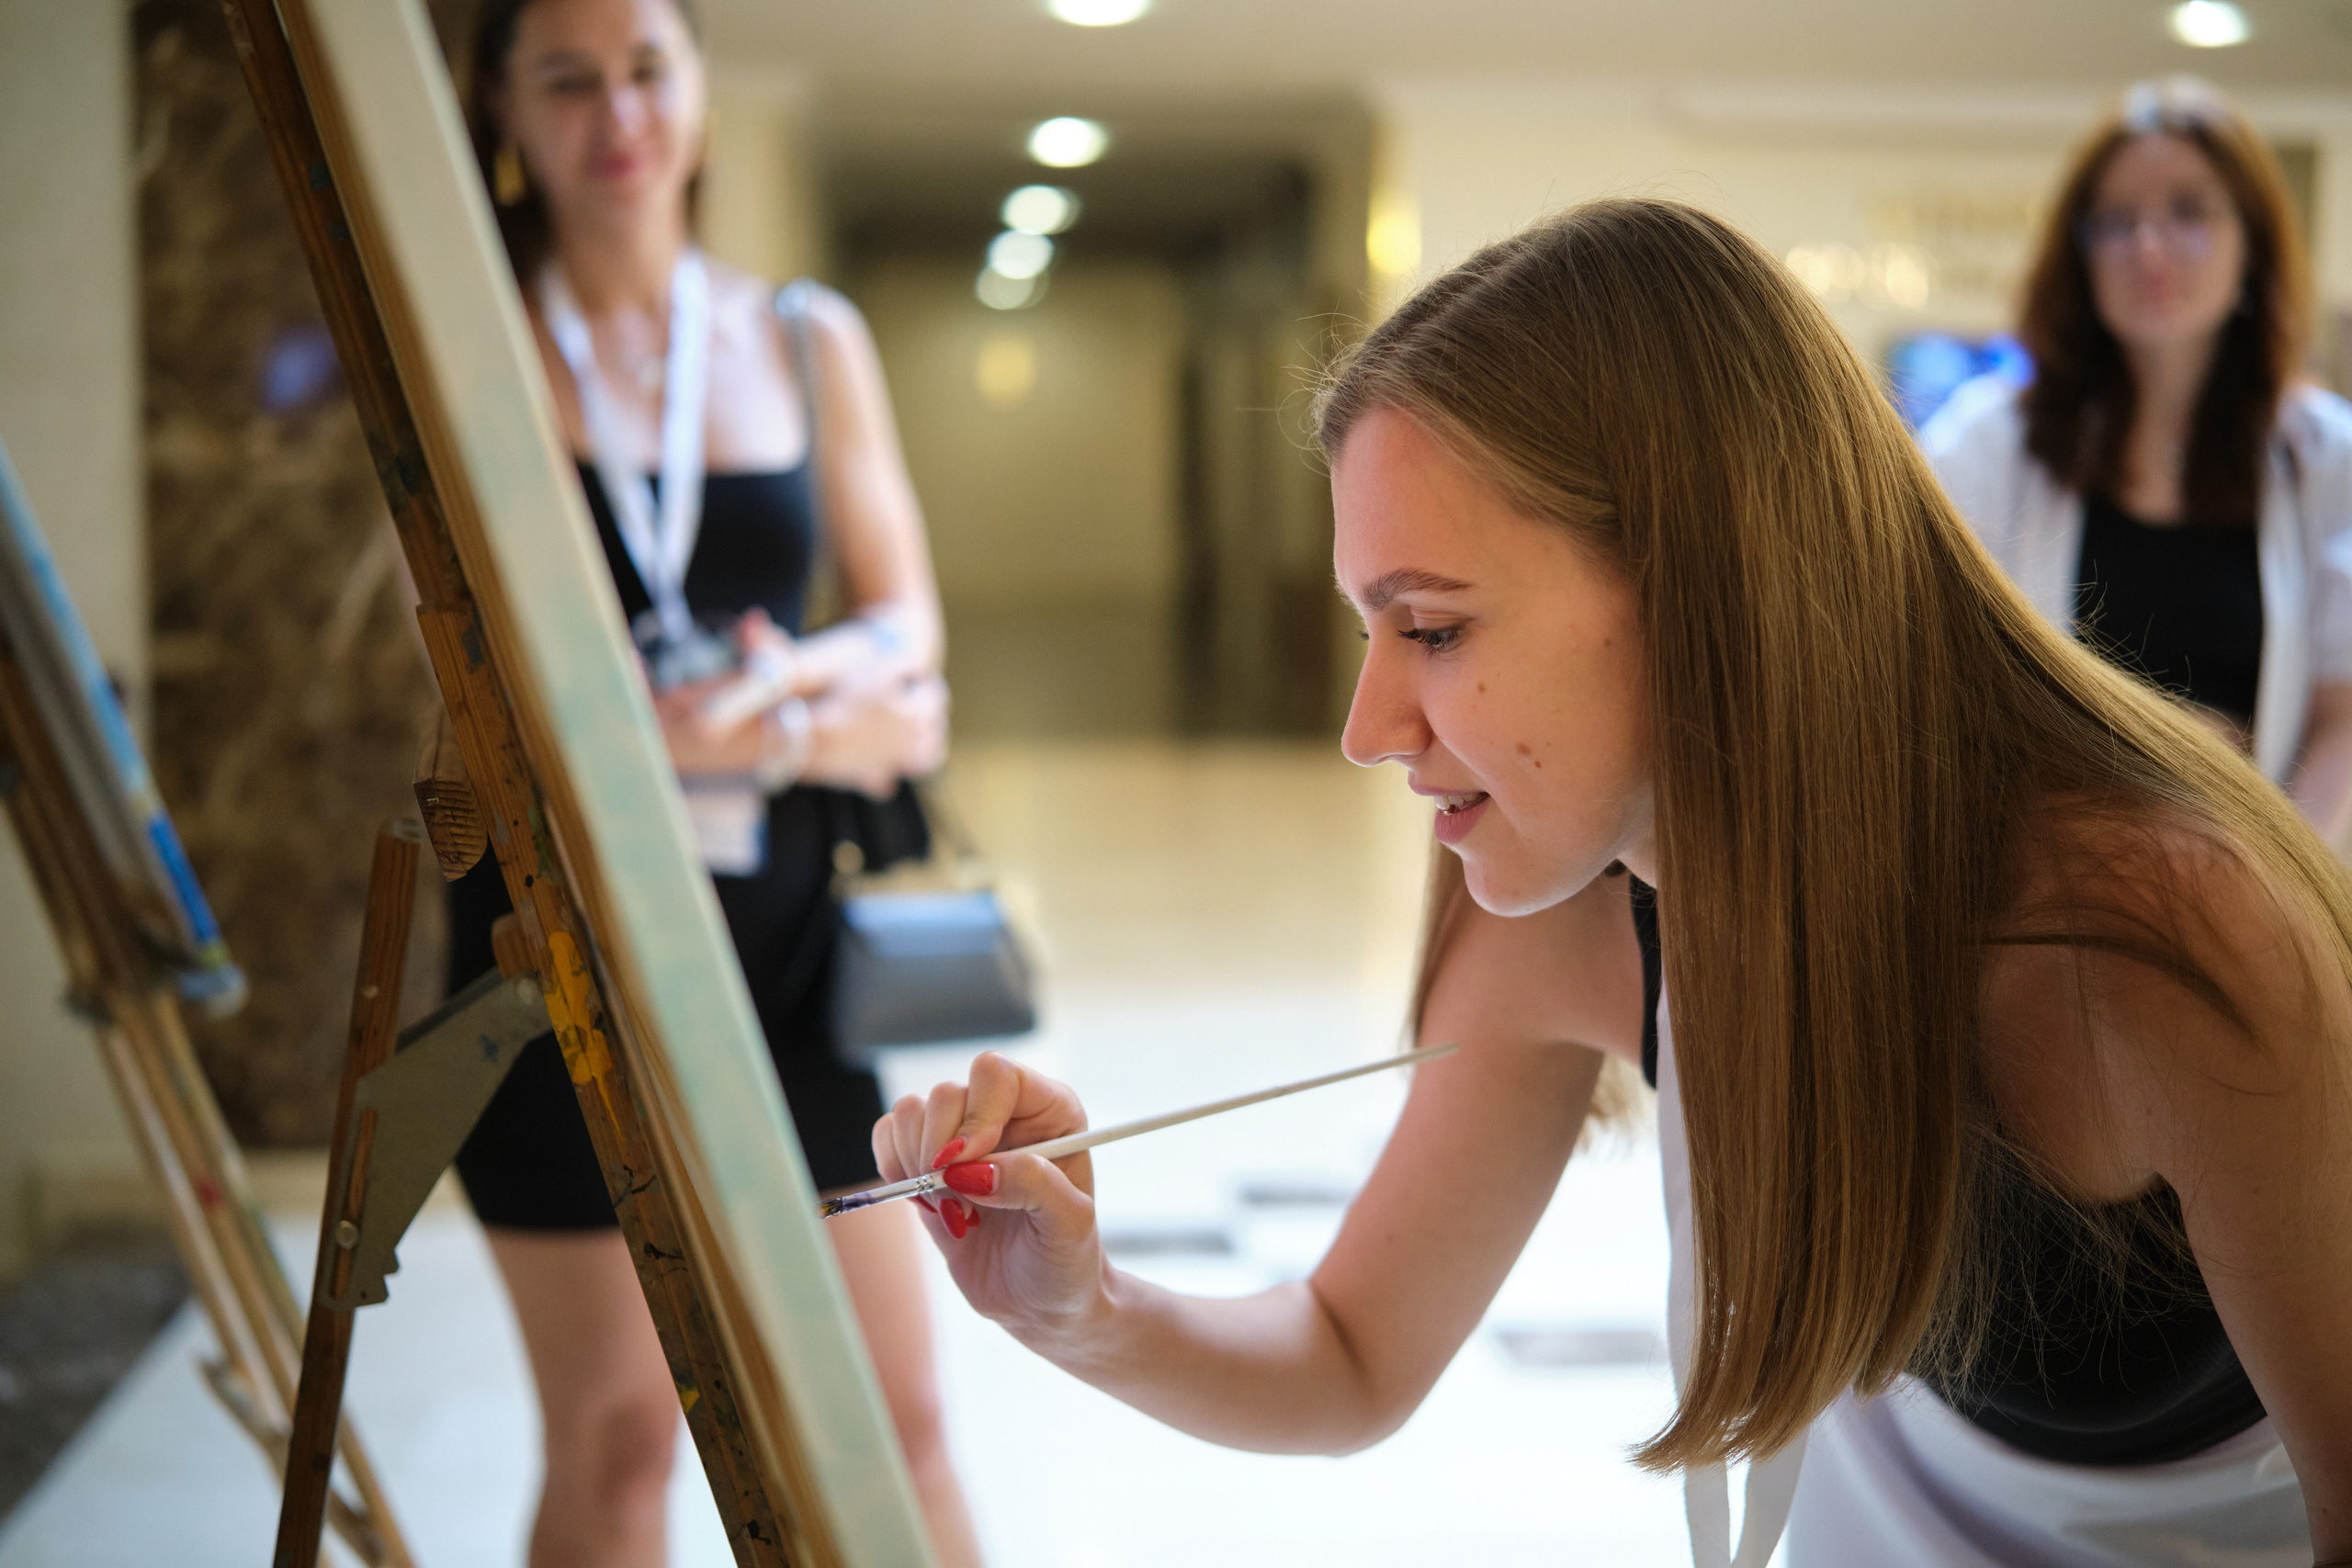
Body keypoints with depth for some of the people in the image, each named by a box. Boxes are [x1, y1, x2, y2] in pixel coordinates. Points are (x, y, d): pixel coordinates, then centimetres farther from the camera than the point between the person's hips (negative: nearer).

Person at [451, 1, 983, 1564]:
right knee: (614, 1441, 5)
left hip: (786, 920, 2)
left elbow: (907, 625, 9)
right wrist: (831, 720, -12)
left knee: (894, 1416, 6)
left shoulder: (810, 339, 9)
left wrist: (776, 687, -14)